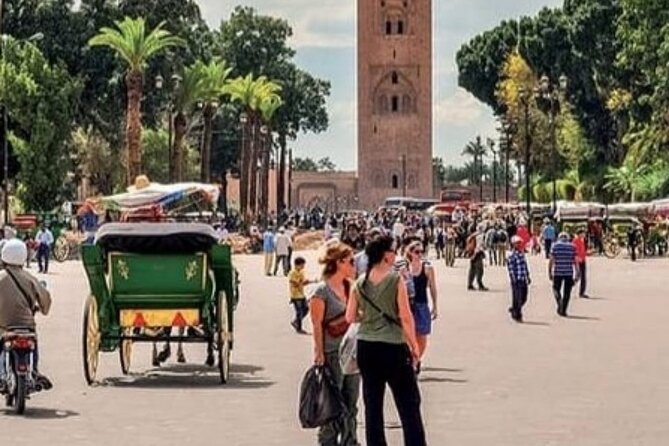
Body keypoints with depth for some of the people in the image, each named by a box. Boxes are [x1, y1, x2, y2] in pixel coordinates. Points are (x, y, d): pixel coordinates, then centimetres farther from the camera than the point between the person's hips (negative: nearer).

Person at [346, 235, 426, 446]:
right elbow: (405, 317, -12)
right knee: (409, 405, 4)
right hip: (393, 347, -5)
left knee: (372, 405, 11)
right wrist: (414, 346, -3)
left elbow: (350, 317, 5)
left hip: (366, 347, 5)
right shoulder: (395, 279, -11)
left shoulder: (360, 283, 2)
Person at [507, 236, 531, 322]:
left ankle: (513, 309, 32)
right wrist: (514, 279, -17)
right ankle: (517, 315, 9)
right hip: (517, 281, -8)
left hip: (524, 280, 8)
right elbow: (510, 269, -13)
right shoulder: (512, 256, -11)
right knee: (517, 299, -2)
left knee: (524, 298, 12)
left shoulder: (522, 254, 14)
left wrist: (528, 277, 20)